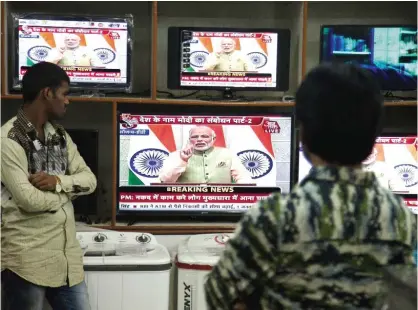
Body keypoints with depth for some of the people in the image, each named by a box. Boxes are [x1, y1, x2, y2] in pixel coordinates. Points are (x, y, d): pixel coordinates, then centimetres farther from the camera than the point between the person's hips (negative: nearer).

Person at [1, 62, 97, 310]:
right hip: (27, 260, -7)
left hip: (67, 255, 7)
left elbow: (89, 179, 6)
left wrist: (58, 182, -14)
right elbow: (29, 200, -22)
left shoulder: (60, 135, 10)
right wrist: (68, 191, -4)